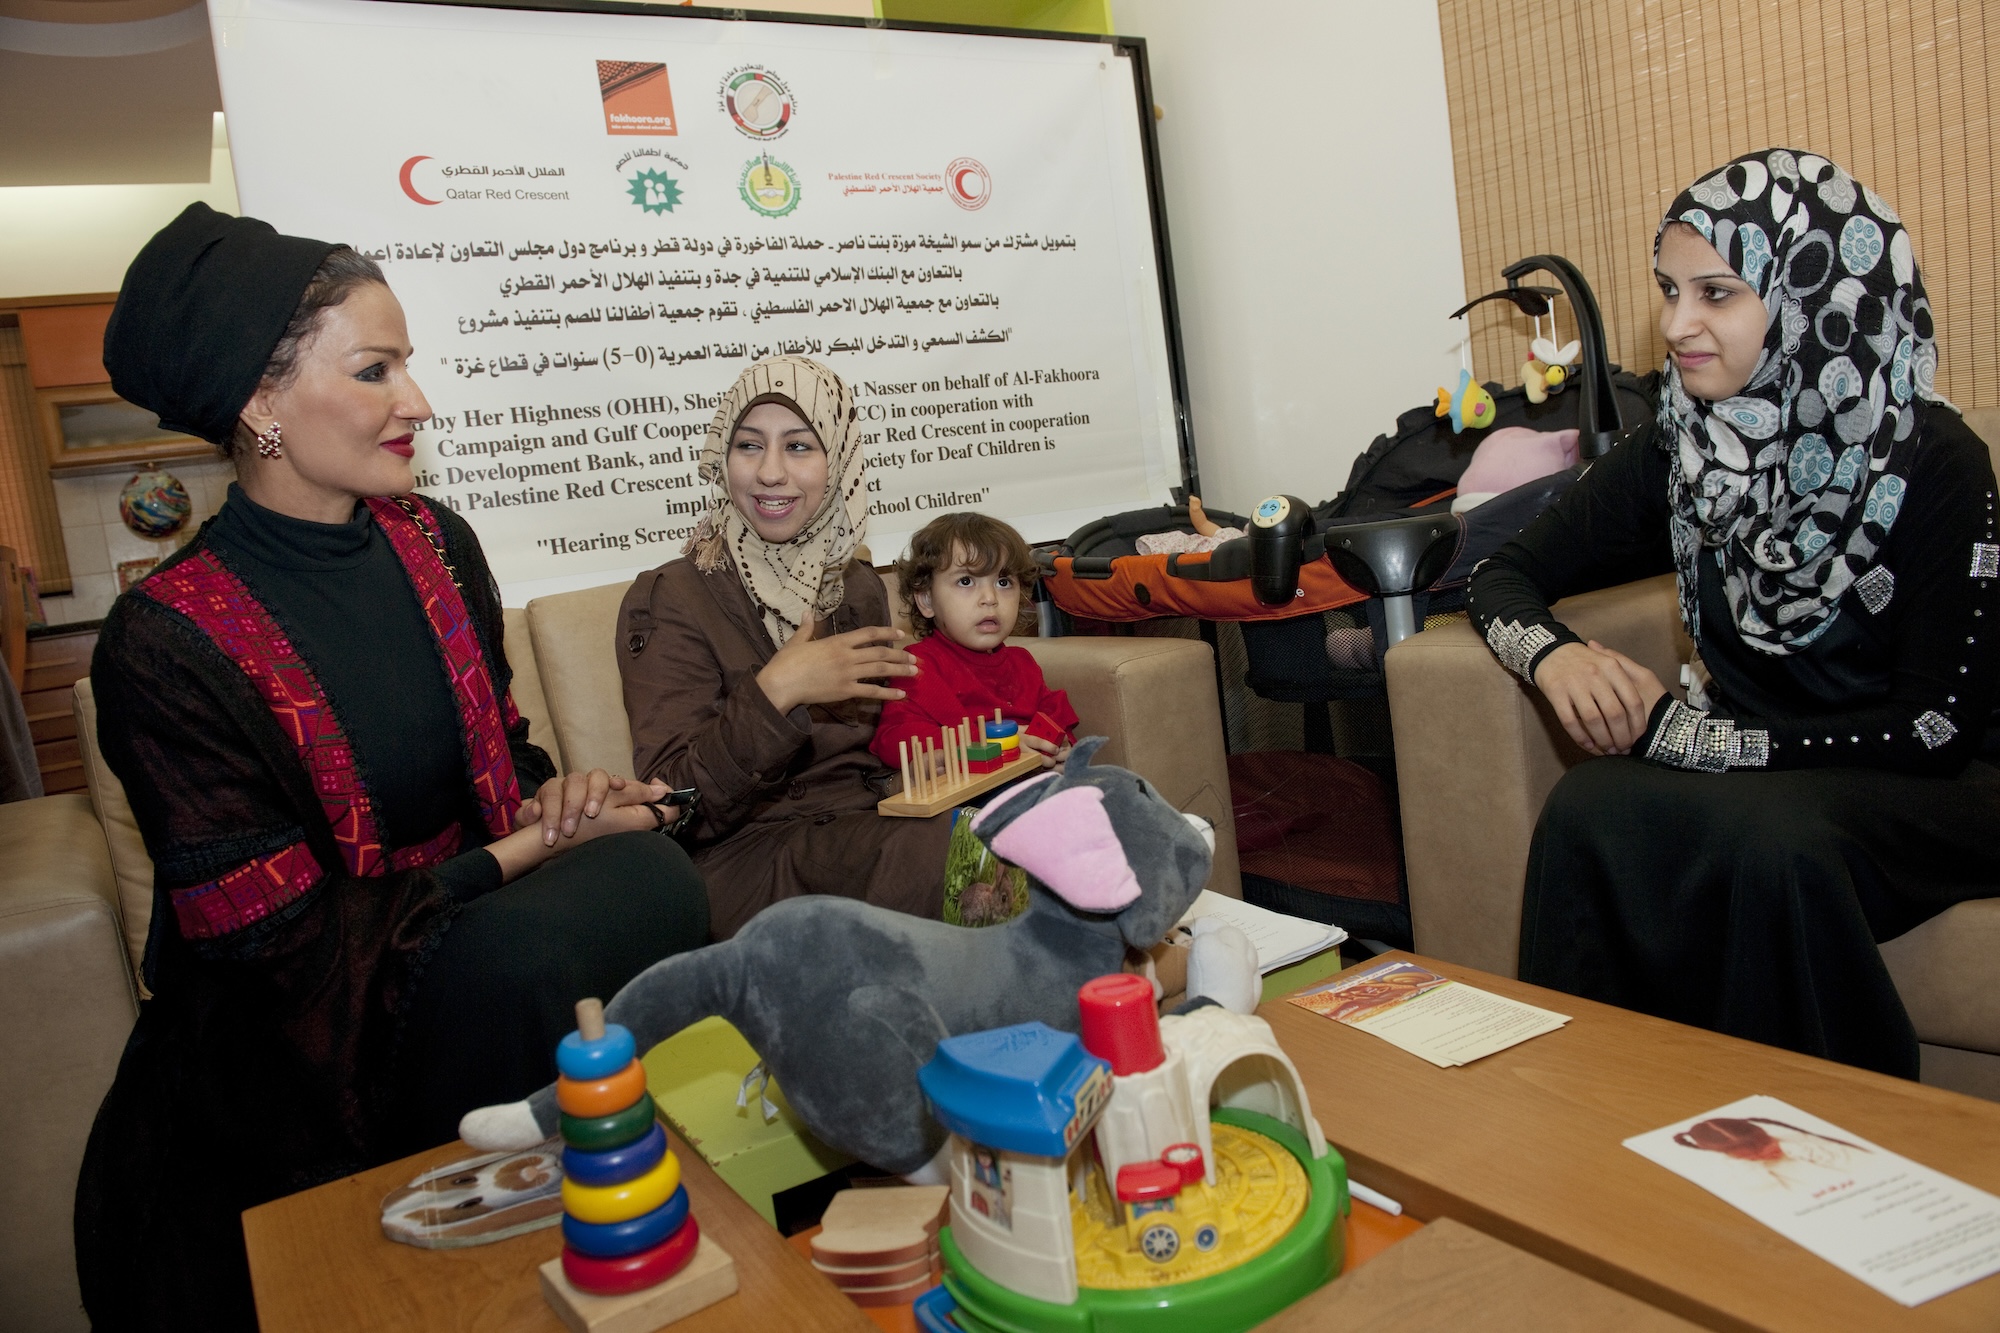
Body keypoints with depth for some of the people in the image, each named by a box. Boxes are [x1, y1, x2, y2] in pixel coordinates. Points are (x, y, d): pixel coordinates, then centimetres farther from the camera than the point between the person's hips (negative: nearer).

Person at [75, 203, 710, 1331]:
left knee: (653, 877, -26)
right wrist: (535, 846, -16)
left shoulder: (436, 543, 1)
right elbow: (280, 939, -14)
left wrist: (558, 797, -11)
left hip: (474, 922, 5)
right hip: (312, 1033, -5)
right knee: (524, 959, -35)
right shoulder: (167, 646, -16)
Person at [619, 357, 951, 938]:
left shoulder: (859, 586, 12)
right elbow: (669, 801, -12)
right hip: (745, 855, -5)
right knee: (925, 852, -34)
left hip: (866, 819, 6)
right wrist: (773, 693, -25)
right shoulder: (669, 598, -6)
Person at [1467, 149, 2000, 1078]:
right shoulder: (1678, 451, -1)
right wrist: (1553, 656, -20)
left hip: (1921, 793, -3)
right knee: (1590, 811, -29)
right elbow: (1505, 575, 5)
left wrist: (1679, 730, -23)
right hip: (1747, 773, 3)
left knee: (1774, 838, -36)